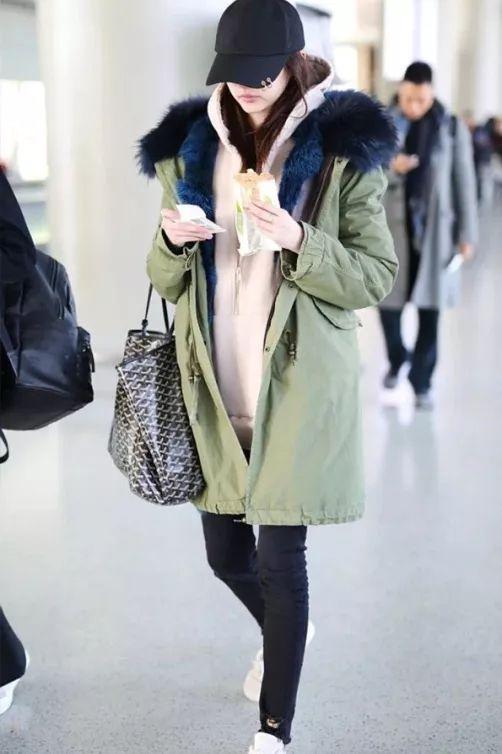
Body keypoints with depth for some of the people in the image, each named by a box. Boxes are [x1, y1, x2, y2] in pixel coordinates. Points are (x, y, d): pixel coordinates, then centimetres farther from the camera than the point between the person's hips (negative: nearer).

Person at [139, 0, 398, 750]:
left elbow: (376, 276, -6)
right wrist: (171, 241, -13)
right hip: (214, 387, 4)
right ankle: (279, 635, 47)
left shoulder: (343, 151, -6)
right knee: (226, 553, 14)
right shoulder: (189, 149, 5)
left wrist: (299, 242, -23)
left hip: (297, 387, -4)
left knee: (281, 557, -2)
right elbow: (167, 280, 10)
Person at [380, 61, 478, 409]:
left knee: (430, 307, 1)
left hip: (435, 227, 0)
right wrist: (389, 167, -21)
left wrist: (467, 232, -1)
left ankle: (422, 381, 13)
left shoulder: (453, 128, 0)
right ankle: (397, 360, 31)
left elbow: (464, 181, 2)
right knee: (388, 299, 3)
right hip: (392, 225, 1)